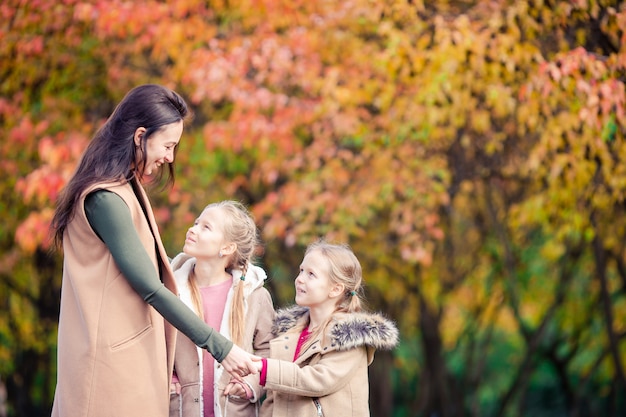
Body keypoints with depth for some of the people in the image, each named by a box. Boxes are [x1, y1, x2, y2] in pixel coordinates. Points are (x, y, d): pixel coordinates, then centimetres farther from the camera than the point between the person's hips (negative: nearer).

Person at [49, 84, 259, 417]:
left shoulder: (127, 187, 12)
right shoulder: (105, 199, -18)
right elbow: (150, 288, -19)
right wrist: (221, 348, -17)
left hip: (133, 350, 9)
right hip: (114, 358, -9)